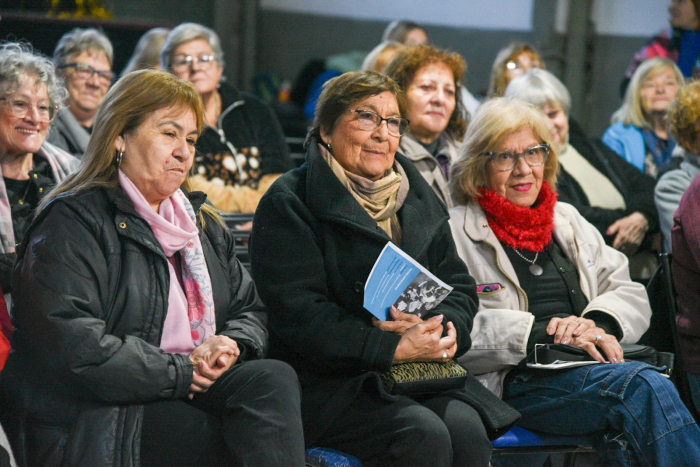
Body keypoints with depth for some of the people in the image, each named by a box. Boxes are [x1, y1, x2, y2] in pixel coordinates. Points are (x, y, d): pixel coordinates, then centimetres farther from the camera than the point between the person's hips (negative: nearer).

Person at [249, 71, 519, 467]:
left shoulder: (418, 197, 19)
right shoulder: (289, 204, -3)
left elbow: (460, 286, 15)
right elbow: (300, 317, -13)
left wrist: (438, 330, -10)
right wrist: (394, 349, -19)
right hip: (328, 384, -5)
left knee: (467, 427, -26)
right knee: (424, 434, -30)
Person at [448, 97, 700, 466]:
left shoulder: (568, 221, 26)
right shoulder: (456, 232, 6)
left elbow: (631, 296, 21)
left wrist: (598, 323, -3)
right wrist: (541, 332, -15)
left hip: (592, 364, 5)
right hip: (516, 380, -5)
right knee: (644, 384, -31)